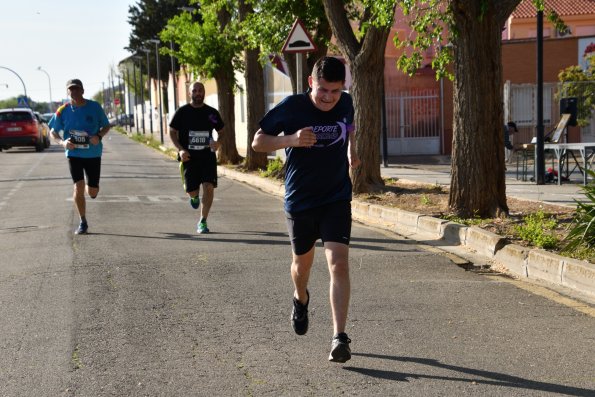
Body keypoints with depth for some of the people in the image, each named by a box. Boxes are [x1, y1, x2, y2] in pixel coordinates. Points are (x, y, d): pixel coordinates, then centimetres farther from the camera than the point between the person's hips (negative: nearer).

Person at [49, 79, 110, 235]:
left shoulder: (95, 107, -5)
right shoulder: (63, 111, -5)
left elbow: (106, 126, 5)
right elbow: (53, 131, 5)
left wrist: (99, 136, -16)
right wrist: (62, 142, -15)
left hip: (93, 153, 0)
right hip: (74, 153, 0)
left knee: (92, 192, 4)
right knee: (78, 187, -10)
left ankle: (91, 187, 44)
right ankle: (83, 223, 6)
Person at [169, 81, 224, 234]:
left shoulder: (212, 113, 4)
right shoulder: (182, 112, 0)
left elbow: (221, 131, 15)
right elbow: (172, 131, 5)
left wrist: (218, 142, -8)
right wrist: (180, 149, -10)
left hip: (208, 155, 1)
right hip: (189, 156, 0)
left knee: (209, 186, -13)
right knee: (191, 190, 1)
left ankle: (203, 221, -3)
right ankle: (195, 197, 42)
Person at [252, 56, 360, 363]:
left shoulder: (345, 103, -3)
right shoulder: (291, 107, -14)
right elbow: (258, 142, -9)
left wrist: (351, 151, 7)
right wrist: (291, 139, -25)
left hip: (337, 199, 1)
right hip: (299, 200, -1)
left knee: (339, 263, -15)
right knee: (302, 261, 19)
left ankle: (339, 337, -15)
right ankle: (300, 299, 53)